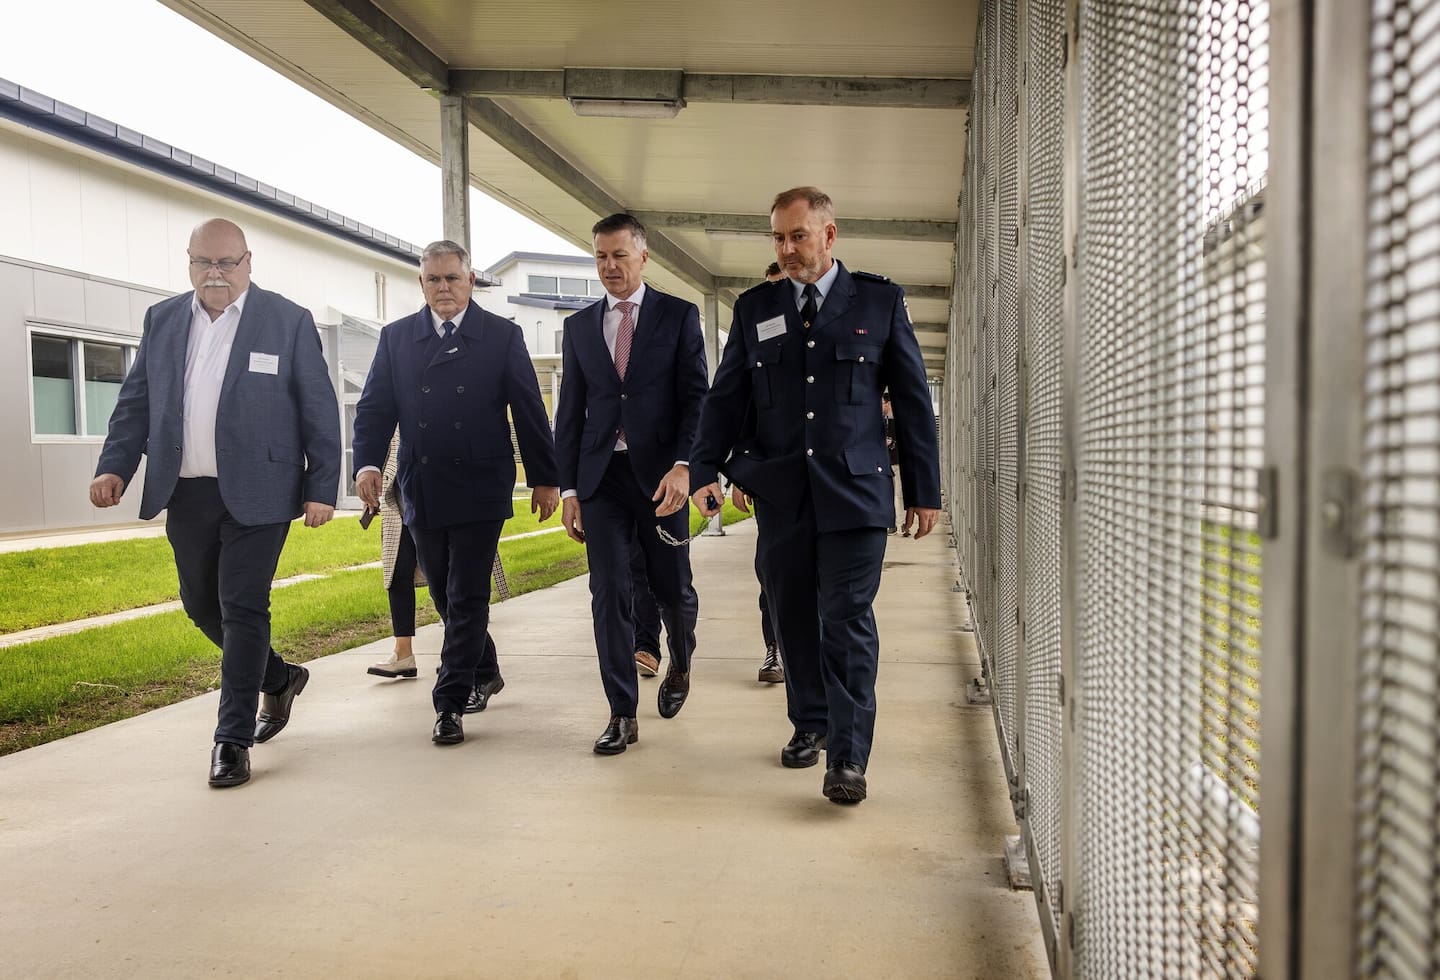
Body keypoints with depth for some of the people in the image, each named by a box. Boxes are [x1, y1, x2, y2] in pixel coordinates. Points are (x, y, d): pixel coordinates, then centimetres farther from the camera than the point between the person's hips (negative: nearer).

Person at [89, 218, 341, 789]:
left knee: (243, 609, -4)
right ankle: (277, 678, 37)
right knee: (202, 606, 14)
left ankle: (233, 738, 6)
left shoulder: (288, 321, -3)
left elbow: (320, 410, -4)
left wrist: (321, 489, -8)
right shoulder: (162, 319, 10)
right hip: (185, 494, 5)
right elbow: (136, 400, 13)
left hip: (256, 493, -5)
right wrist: (115, 465, -1)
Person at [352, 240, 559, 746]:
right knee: (445, 596, 14)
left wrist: (544, 479, 1)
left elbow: (529, 412, 2)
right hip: (421, 491, 3)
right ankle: (484, 672, 35)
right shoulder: (396, 337, 8)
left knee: (467, 599, -3)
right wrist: (368, 463, -12)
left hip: (479, 490, -3)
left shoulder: (503, 336, 2)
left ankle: (450, 704, 4)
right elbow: (374, 407, 5)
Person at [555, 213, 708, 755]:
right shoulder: (579, 326, 11)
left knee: (673, 589, 8)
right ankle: (622, 714, 7)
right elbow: (570, 411, 11)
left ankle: (680, 667, 39)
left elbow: (696, 397, -4)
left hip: (661, 473, -2)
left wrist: (683, 466, -18)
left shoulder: (679, 316, 2)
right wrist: (568, 488, 5)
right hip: (602, 476, 2)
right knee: (609, 593, -2)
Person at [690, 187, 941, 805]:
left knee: (847, 621, -7)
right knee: (794, 619, 11)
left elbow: (913, 400, 6)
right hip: (780, 493, 3)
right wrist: (705, 469, -5)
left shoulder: (879, 301, 5)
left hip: (854, 491, -3)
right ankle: (810, 724, 29)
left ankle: (847, 757, -1)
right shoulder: (755, 308, 10)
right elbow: (725, 397, 9)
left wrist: (925, 490, 4)